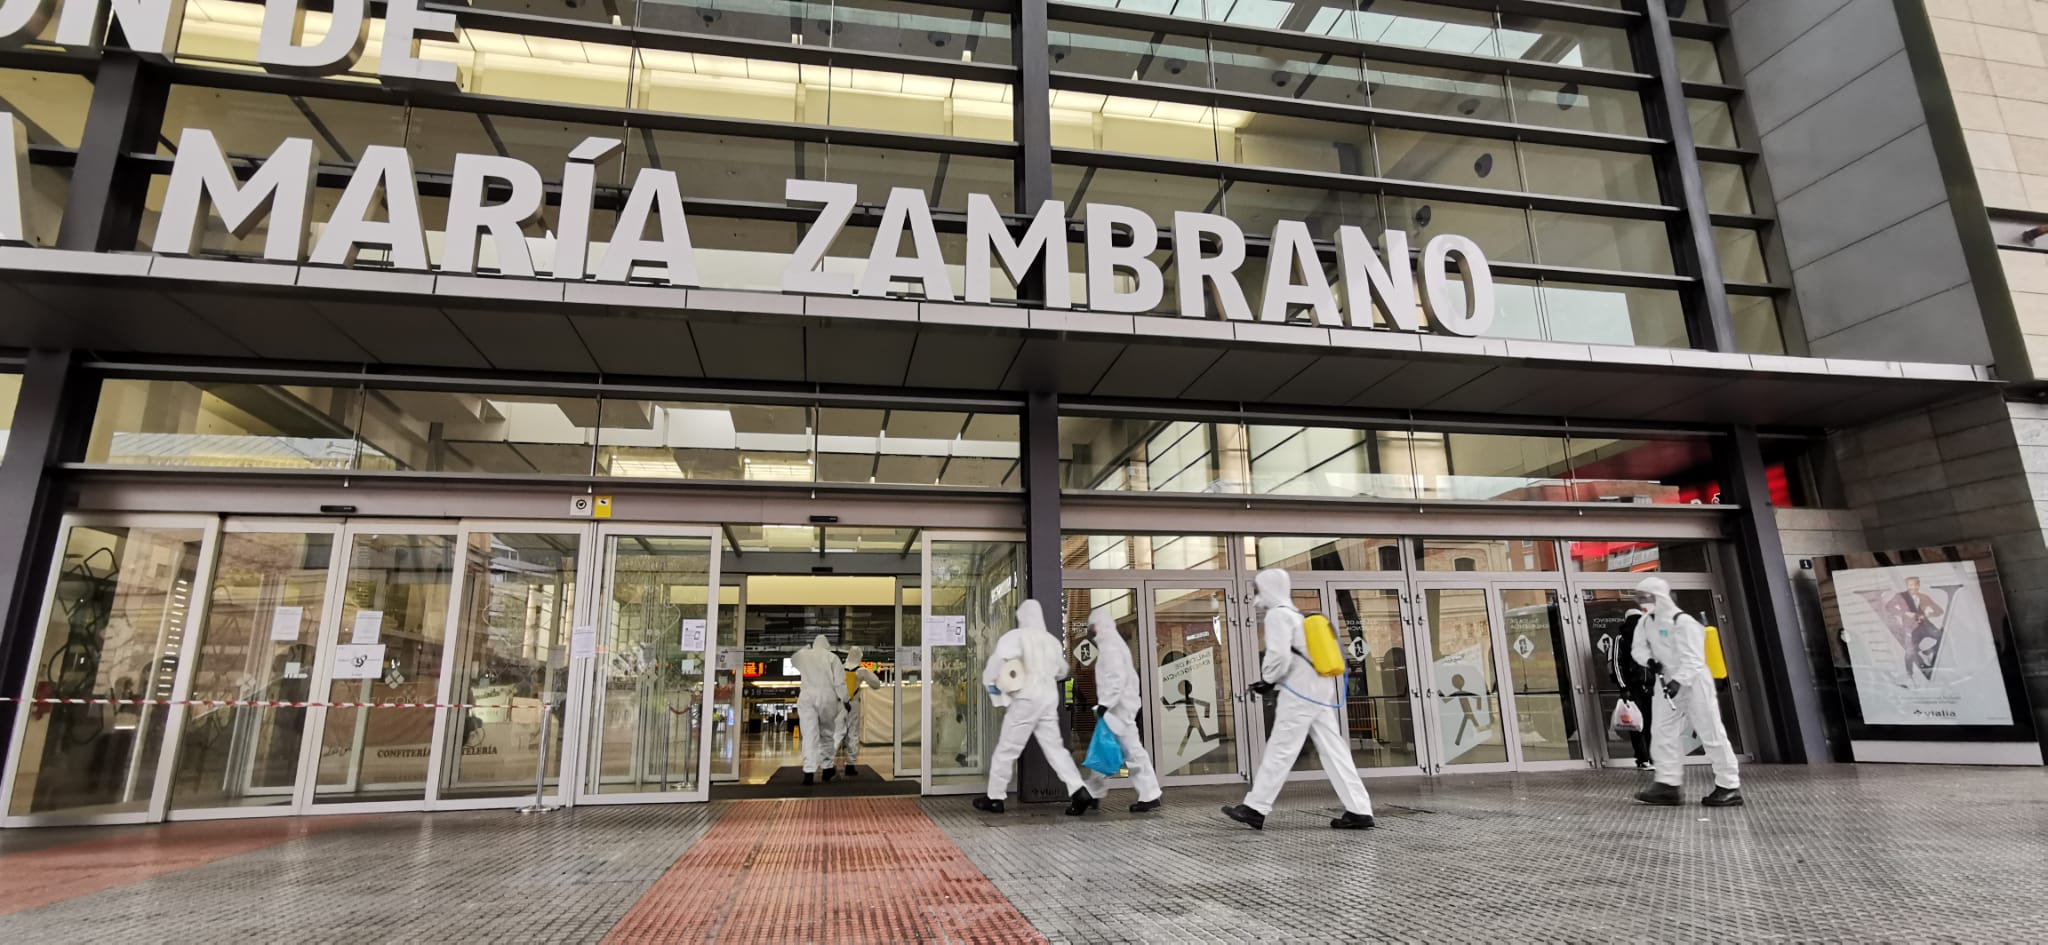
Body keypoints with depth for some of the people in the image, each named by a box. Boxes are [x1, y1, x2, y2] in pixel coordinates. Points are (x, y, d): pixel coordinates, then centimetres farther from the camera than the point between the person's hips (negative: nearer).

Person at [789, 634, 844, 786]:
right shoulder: (832, 657, 3)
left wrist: (806, 647, 39)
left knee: (810, 735, -5)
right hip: (827, 697, -1)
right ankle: (827, 768, 16)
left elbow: (792, 657, 36)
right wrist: (845, 700, 3)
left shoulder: (804, 655, 11)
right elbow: (839, 682, -3)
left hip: (807, 697, 1)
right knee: (827, 734, 14)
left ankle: (809, 772, -16)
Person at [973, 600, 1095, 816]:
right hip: (1049, 699, 6)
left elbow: (998, 658, -25)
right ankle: (1080, 792, -4)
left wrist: (989, 682, -9)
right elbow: (1062, 671, 23)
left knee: (1006, 749, 5)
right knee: (1055, 747, 8)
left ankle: (995, 798, 13)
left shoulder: (1015, 637, -7)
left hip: (1026, 699, -5)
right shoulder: (1052, 640, 11)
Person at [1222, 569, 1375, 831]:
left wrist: (1267, 677, -2)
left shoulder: (1277, 615, -8)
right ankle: (1359, 810, 5)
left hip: (1300, 693, -9)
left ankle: (1255, 808, 0)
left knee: (1279, 751, -5)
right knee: (1333, 751, 7)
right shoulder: (1295, 614, 22)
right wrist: (1274, 677, 17)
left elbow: (1279, 656, -20)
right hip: (1320, 691, 9)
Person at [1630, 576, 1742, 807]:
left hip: (1693, 683, -8)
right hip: (1667, 683, 8)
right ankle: (1668, 785, 7)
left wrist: (1678, 681, -35)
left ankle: (1730, 787, 10)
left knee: (1711, 734, 0)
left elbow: (1693, 659, -25)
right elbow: (1637, 647, 10)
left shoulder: (1683, 622, -20)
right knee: (1663, 732, 4)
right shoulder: (1645, 622, 5)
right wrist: (1649, 660, -12)